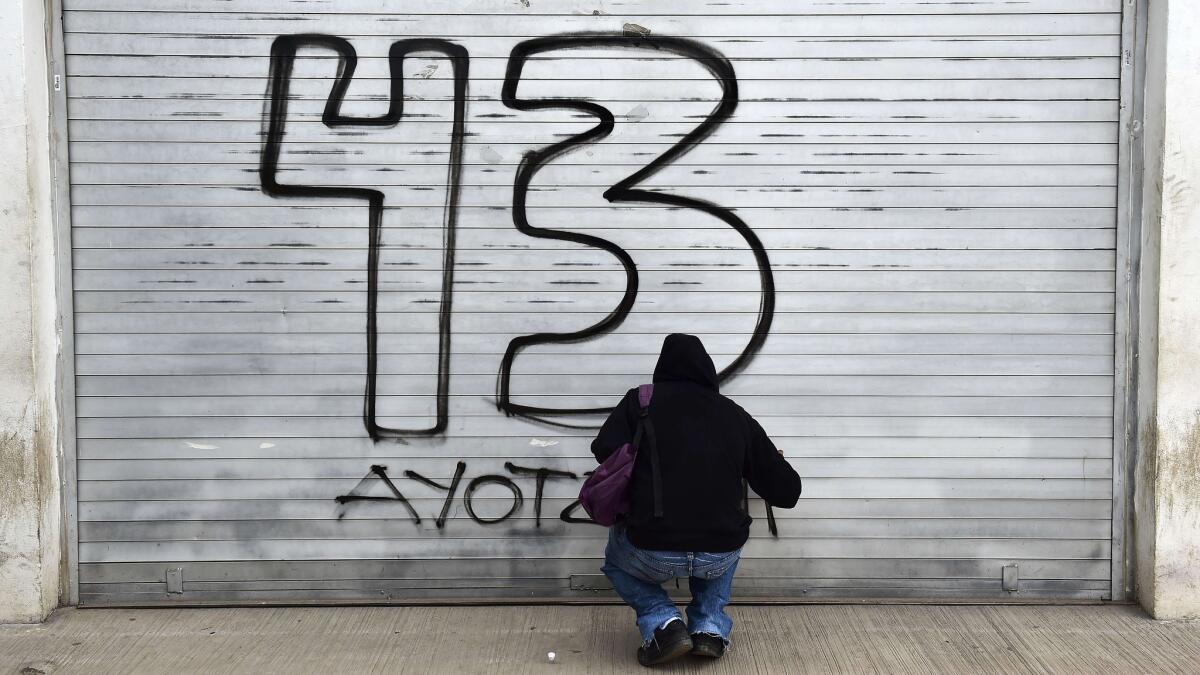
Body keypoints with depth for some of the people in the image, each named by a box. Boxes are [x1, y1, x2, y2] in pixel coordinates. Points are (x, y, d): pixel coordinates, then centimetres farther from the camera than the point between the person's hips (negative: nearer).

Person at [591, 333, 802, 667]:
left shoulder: (640, 401, 6)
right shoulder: (736, 416, 12)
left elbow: (605, 451, -7)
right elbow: (787, 492, 14)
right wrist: (776, 462, 38)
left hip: (653, 554, -2)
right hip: (719, 557, 2)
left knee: (616, 558, 33)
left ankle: (664, 625, 9)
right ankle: (710, 629, 18)